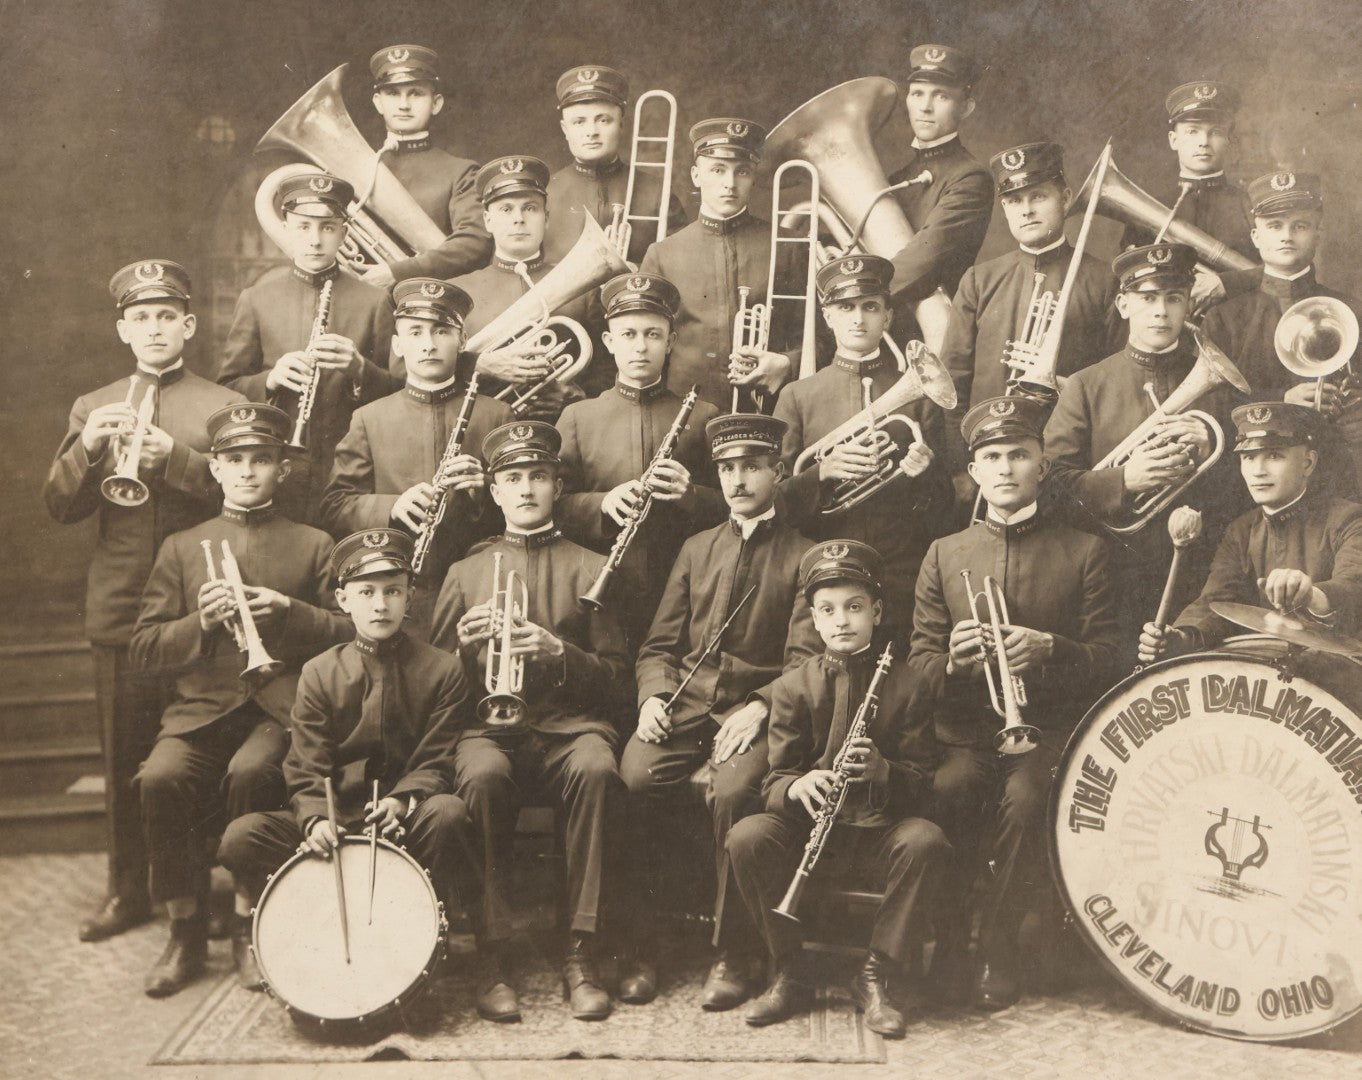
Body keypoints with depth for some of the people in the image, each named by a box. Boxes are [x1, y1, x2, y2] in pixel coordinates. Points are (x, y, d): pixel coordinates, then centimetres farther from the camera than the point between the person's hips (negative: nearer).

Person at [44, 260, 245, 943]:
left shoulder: (224, 407, 6)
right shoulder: (92, 408, 14)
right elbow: (59, 507, 7)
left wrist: (175, 458, -18)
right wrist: (87, 448, -11)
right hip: (117, 607, 3)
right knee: (123, 758, 7)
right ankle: (128, 890, 21)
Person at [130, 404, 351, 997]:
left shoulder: (314, 544, 13)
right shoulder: (182, 547, 17)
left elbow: (350, 632, 6)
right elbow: (143, 647, 10)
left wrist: (289, 612, -9)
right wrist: (199, 622, -8)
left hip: (281, 706, -2)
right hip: (202, 705, 2)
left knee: (249, 772, -32)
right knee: (160, 777, -27)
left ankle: (249, 923, -10)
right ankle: (186, 929, -7)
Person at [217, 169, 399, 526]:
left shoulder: (373, 302, 6)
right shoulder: (256, 299, 9)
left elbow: (397, 396, 5)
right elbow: (226, 389, 9)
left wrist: (359, 369, -14)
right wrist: (270, 379, -10)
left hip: (347, 474, 0)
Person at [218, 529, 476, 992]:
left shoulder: (442, 669, 0)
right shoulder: (319, 673, 3)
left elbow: (437, 762, -4)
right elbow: (306, 772, -2)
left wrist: (401, 800, -25)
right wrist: (315, 819, -24)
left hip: (406, 822, -1)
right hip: (336, 821, 1)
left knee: (448, 812, -35)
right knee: (241, 838, -23)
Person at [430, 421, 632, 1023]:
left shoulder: (589, 570, 15)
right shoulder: (465, 572, 19)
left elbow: (617, 684, 8)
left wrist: (558, 651, -10)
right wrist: (466, 642, -4)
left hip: (570, 724, 0)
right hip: (489, 725, 1)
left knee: (597, 771, -35)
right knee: (482, 777, -35)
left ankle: (580, 956, -26)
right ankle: (494, 960, -25)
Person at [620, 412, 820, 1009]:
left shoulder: (802, 556, 8)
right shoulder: (696, 548, 20)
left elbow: (805, 658, -2)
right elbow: (660, 643, 17)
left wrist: (761, 707, -18)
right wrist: (652, 695, -4)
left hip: (754, 705, -3)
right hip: (684, 699, 4)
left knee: (733, 792, -32)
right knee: (632, 782, -25)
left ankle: (733, 953, -13)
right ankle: (640, 945, -10)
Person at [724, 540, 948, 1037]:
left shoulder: (904, 683, 2)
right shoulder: (793, 687, 4)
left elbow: (921, 782, -2)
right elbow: (773, 781, -1)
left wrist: (880, 770, -24)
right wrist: (797, 785, -26)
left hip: (880, 828, 0)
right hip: (810, 825, 1)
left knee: (926, 840, -33)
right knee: (746, 838, -28)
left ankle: (875, 978, -15)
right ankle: (790, 974, -9)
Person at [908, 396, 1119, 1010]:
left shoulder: (1084, 552, 9)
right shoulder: (944, 554, 14)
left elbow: (1107, 658, 3)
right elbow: (918, 663, 9)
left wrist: (1049, 649, -17)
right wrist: (952, 661, -14)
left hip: (1048, 729, -1)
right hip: (966, 732, 1)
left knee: (1024, 798, -32)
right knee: (948, 791, -31)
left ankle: (999, 949, -11)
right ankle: (950, 941, -10)